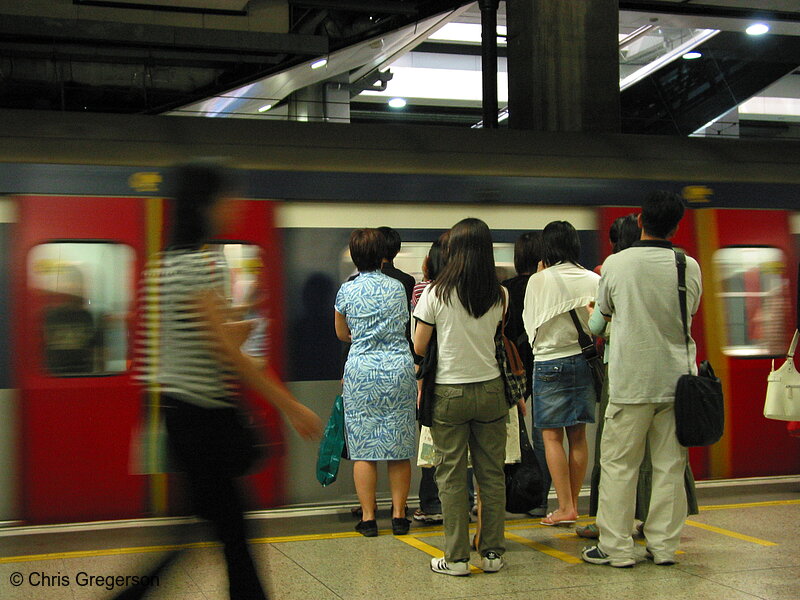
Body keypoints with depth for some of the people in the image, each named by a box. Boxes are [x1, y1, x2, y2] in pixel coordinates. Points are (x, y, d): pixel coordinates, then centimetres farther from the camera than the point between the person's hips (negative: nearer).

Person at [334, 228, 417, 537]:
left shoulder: (347, 291, -1)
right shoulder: (398, 287, 5)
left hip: (361, 369, -2)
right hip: (399, 368, 2)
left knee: (363, 447, 3)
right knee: (399, 448, 6)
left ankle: (368, 518, 5)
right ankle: (399, 515, 10)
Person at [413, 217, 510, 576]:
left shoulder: (435, 293, -8)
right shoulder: (499, 295, 1)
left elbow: (419, 347, -4)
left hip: (449, 393, -3)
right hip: (490, 390, 3)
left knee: (452, 476, 4)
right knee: (492, 473, 9)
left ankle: (457, 557, 8)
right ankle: (492, 553, 15)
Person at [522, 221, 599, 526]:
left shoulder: (539, 281, -9)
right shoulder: (593, 280, -1)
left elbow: (530, 323, 2)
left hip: (550, 362, -4)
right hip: (584, 360, 4)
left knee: (552, 436, 2)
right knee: (578, 435, 11)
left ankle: (565, 508, -1)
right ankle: (573, 503, 18)